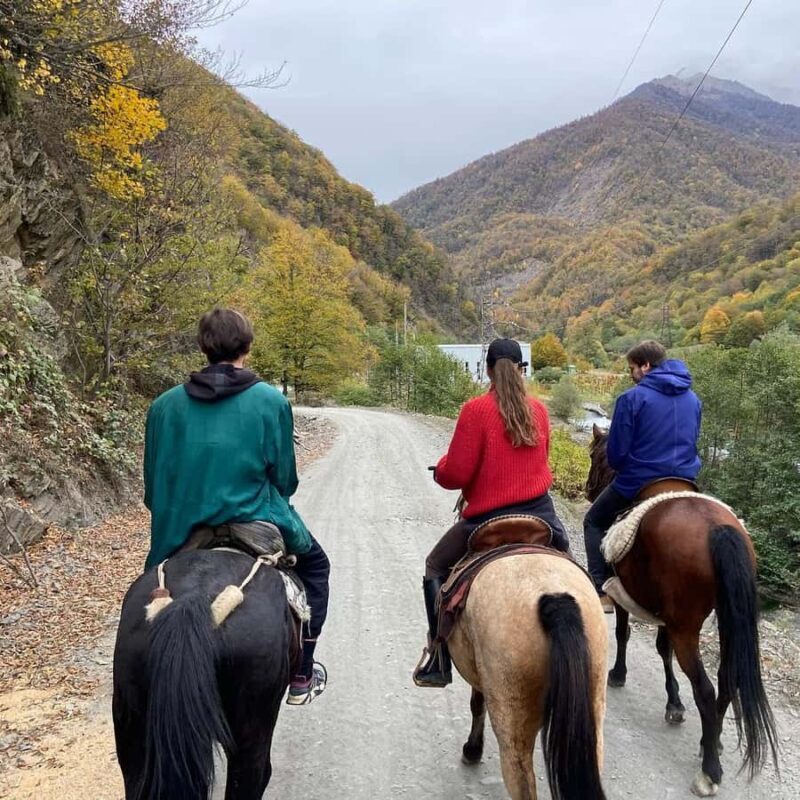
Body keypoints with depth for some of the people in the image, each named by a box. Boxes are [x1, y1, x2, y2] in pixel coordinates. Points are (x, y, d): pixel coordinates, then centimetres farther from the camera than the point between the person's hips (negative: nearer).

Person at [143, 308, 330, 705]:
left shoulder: (164, 406, 1)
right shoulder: (271, 401, -8)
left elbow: (153, 485, 6)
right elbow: (284, 478, -2)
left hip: (181, 540, 3)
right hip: (254, 522, -3)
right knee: (314, 564, 24)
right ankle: (301, 677, 27)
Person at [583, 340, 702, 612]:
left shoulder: (632, 398, -14)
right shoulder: (694, 400, 6)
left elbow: (616, 453, -10)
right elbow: (692, 443, 15)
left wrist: (621, 468, 11)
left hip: (637, 483, -6)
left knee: (594, 523, 15)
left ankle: (603, 591, 5)